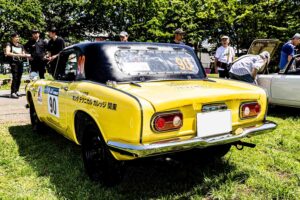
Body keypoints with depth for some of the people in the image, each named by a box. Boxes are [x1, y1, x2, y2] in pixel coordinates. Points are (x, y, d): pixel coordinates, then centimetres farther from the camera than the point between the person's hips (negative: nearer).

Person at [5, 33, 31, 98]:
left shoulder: (21, 46, 15)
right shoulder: (9, 44, 1)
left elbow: (23, 55, 19)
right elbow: (7, 53, -15)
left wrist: (27, 55, -2)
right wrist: (17, 54, -22)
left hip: (20, 63, 5)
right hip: (13, 62, -5)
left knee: (19, 78, 5)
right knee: (15, 78, -14)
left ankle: (16, 91, 18)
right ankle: (12, 93, -14)